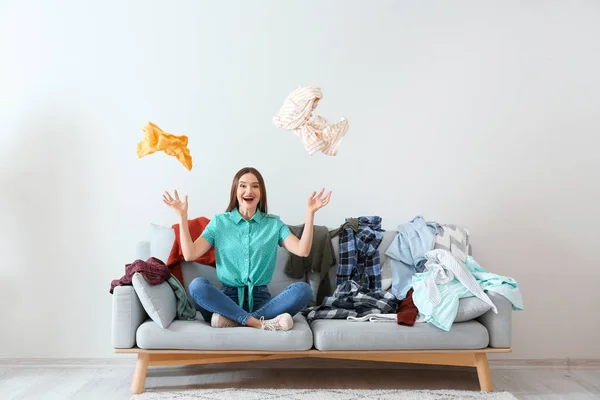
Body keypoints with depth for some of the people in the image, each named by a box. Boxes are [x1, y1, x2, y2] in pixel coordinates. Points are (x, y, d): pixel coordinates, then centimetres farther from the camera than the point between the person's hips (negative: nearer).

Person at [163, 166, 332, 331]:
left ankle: (232, 320, -29)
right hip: (228, 298, -1)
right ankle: (261, 323, -32)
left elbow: (303, 250, -4)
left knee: (303, 289, -26)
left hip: (261, 299, 1)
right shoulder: (219, 222, 8)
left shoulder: (274, 223, 9)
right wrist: (182, 215, -6)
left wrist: (310, 213, -10)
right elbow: (190, 254, -2)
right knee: (197, 285, -31)